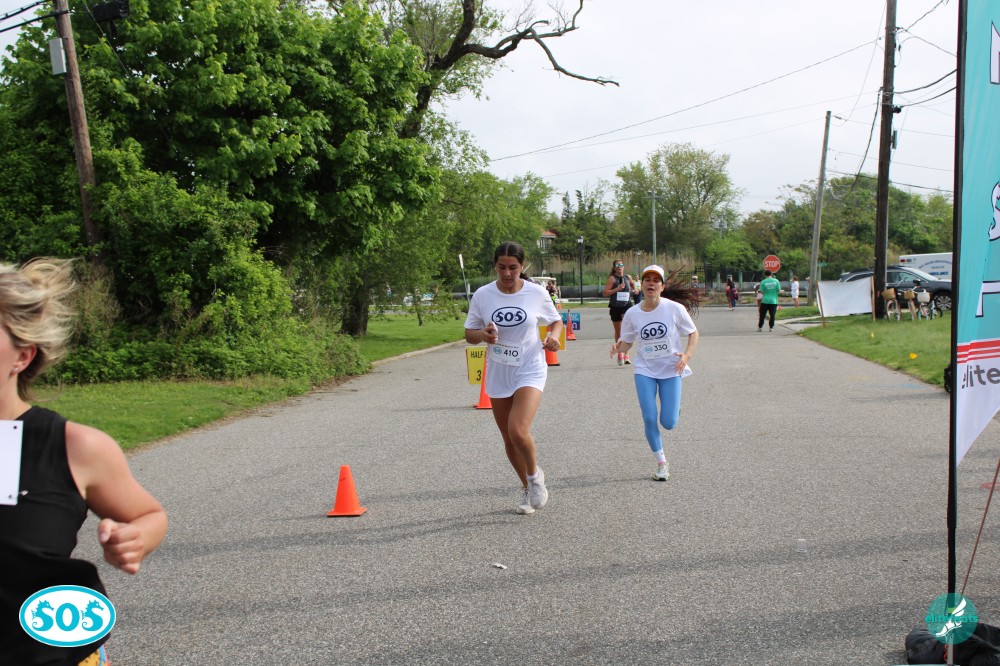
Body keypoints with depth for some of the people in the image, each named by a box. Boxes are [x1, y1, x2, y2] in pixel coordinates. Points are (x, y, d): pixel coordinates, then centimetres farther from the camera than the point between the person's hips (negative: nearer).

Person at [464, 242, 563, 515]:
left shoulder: (537, 293, -6)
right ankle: (526, 488, 34)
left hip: (530, 371, -3)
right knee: (509, 440, 11)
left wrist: (553, 336, -11)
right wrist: (482, 334, -19)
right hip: (498, 376, 3)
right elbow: (469, 334, 3)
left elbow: (556, 320, 10)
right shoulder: (482, 296, -4)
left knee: (518, 431, -22)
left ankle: (535, 474, 8)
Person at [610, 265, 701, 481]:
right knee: (649, 419, -8)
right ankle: (661, 463, 13)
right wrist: (618, 348, -18)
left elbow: (693, 333, -1)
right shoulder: (632, 314, -5)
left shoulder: (675, 308, -11)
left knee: (668, 423, -5)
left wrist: (687, 355, -17)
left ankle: (673, 407, 34)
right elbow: (627, 342, 5)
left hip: (671, 370, -1)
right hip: (645, 371, 2)